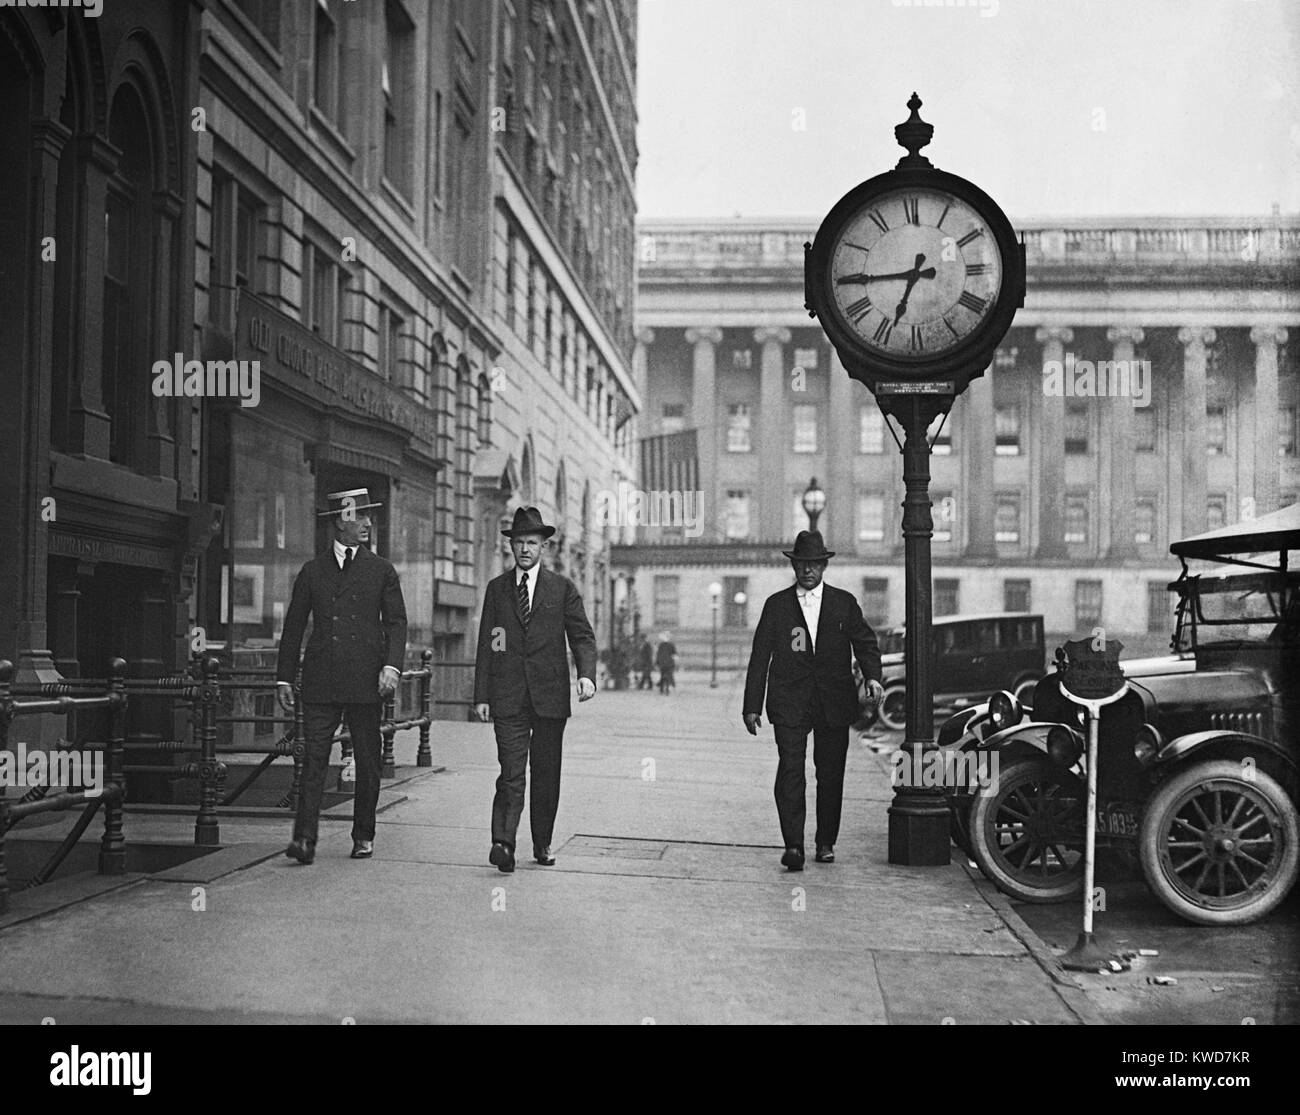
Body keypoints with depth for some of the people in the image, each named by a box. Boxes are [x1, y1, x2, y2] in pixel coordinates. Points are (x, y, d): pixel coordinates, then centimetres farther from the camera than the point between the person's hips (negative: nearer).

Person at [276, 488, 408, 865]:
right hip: (320, 682, 0)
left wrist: (392, 666, -11)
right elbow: (293, 626, 12)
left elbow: (396, 622, 4)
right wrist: (284, 678, 6)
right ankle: (305, 838, -10)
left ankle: (364, 837, 18)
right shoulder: (312, 571, 11)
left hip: (365, 681, 0)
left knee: (367, 763, 6)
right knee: (313, 759, -7)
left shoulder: (382, 571, 9)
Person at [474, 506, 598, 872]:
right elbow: (485, 645, 9)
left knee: (547, 773, 7)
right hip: (508, 697, 0)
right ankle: (503, 845, -18)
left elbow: (582, 636, 3)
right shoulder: (496, 588, 10)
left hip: (551, 695, 1)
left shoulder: (563, 588, 7)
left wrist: (587, 674, -15)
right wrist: (482, 695, 2)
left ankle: (542, 844, 19)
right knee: (511, 773, -11)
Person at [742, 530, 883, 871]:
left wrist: (872, 676, -15)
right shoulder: (776, 605, 7)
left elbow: (865, 642, 6)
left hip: (834, 703, 1)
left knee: (831, 773, 6)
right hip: (789, 703, -1)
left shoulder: (844, 603, 10)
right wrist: (752, 705, 3)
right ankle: (793, 845, -17)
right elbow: (760, 656, 7)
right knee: (790, 770, -13)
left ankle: (826, 842, 20)